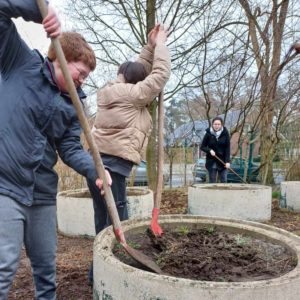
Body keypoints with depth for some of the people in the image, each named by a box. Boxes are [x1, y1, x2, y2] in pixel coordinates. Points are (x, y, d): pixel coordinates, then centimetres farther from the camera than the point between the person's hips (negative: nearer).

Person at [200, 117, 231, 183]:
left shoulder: (225, 133, -4)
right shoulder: (208, 133, -5)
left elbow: (227, 148, -3)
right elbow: (202, 147, 2)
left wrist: (227, 161, -11)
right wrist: (209, 150, -17)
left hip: (222, 161, 0)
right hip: (211, 161, 0)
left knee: (224, 181, 1)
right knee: (212, 182, 4)